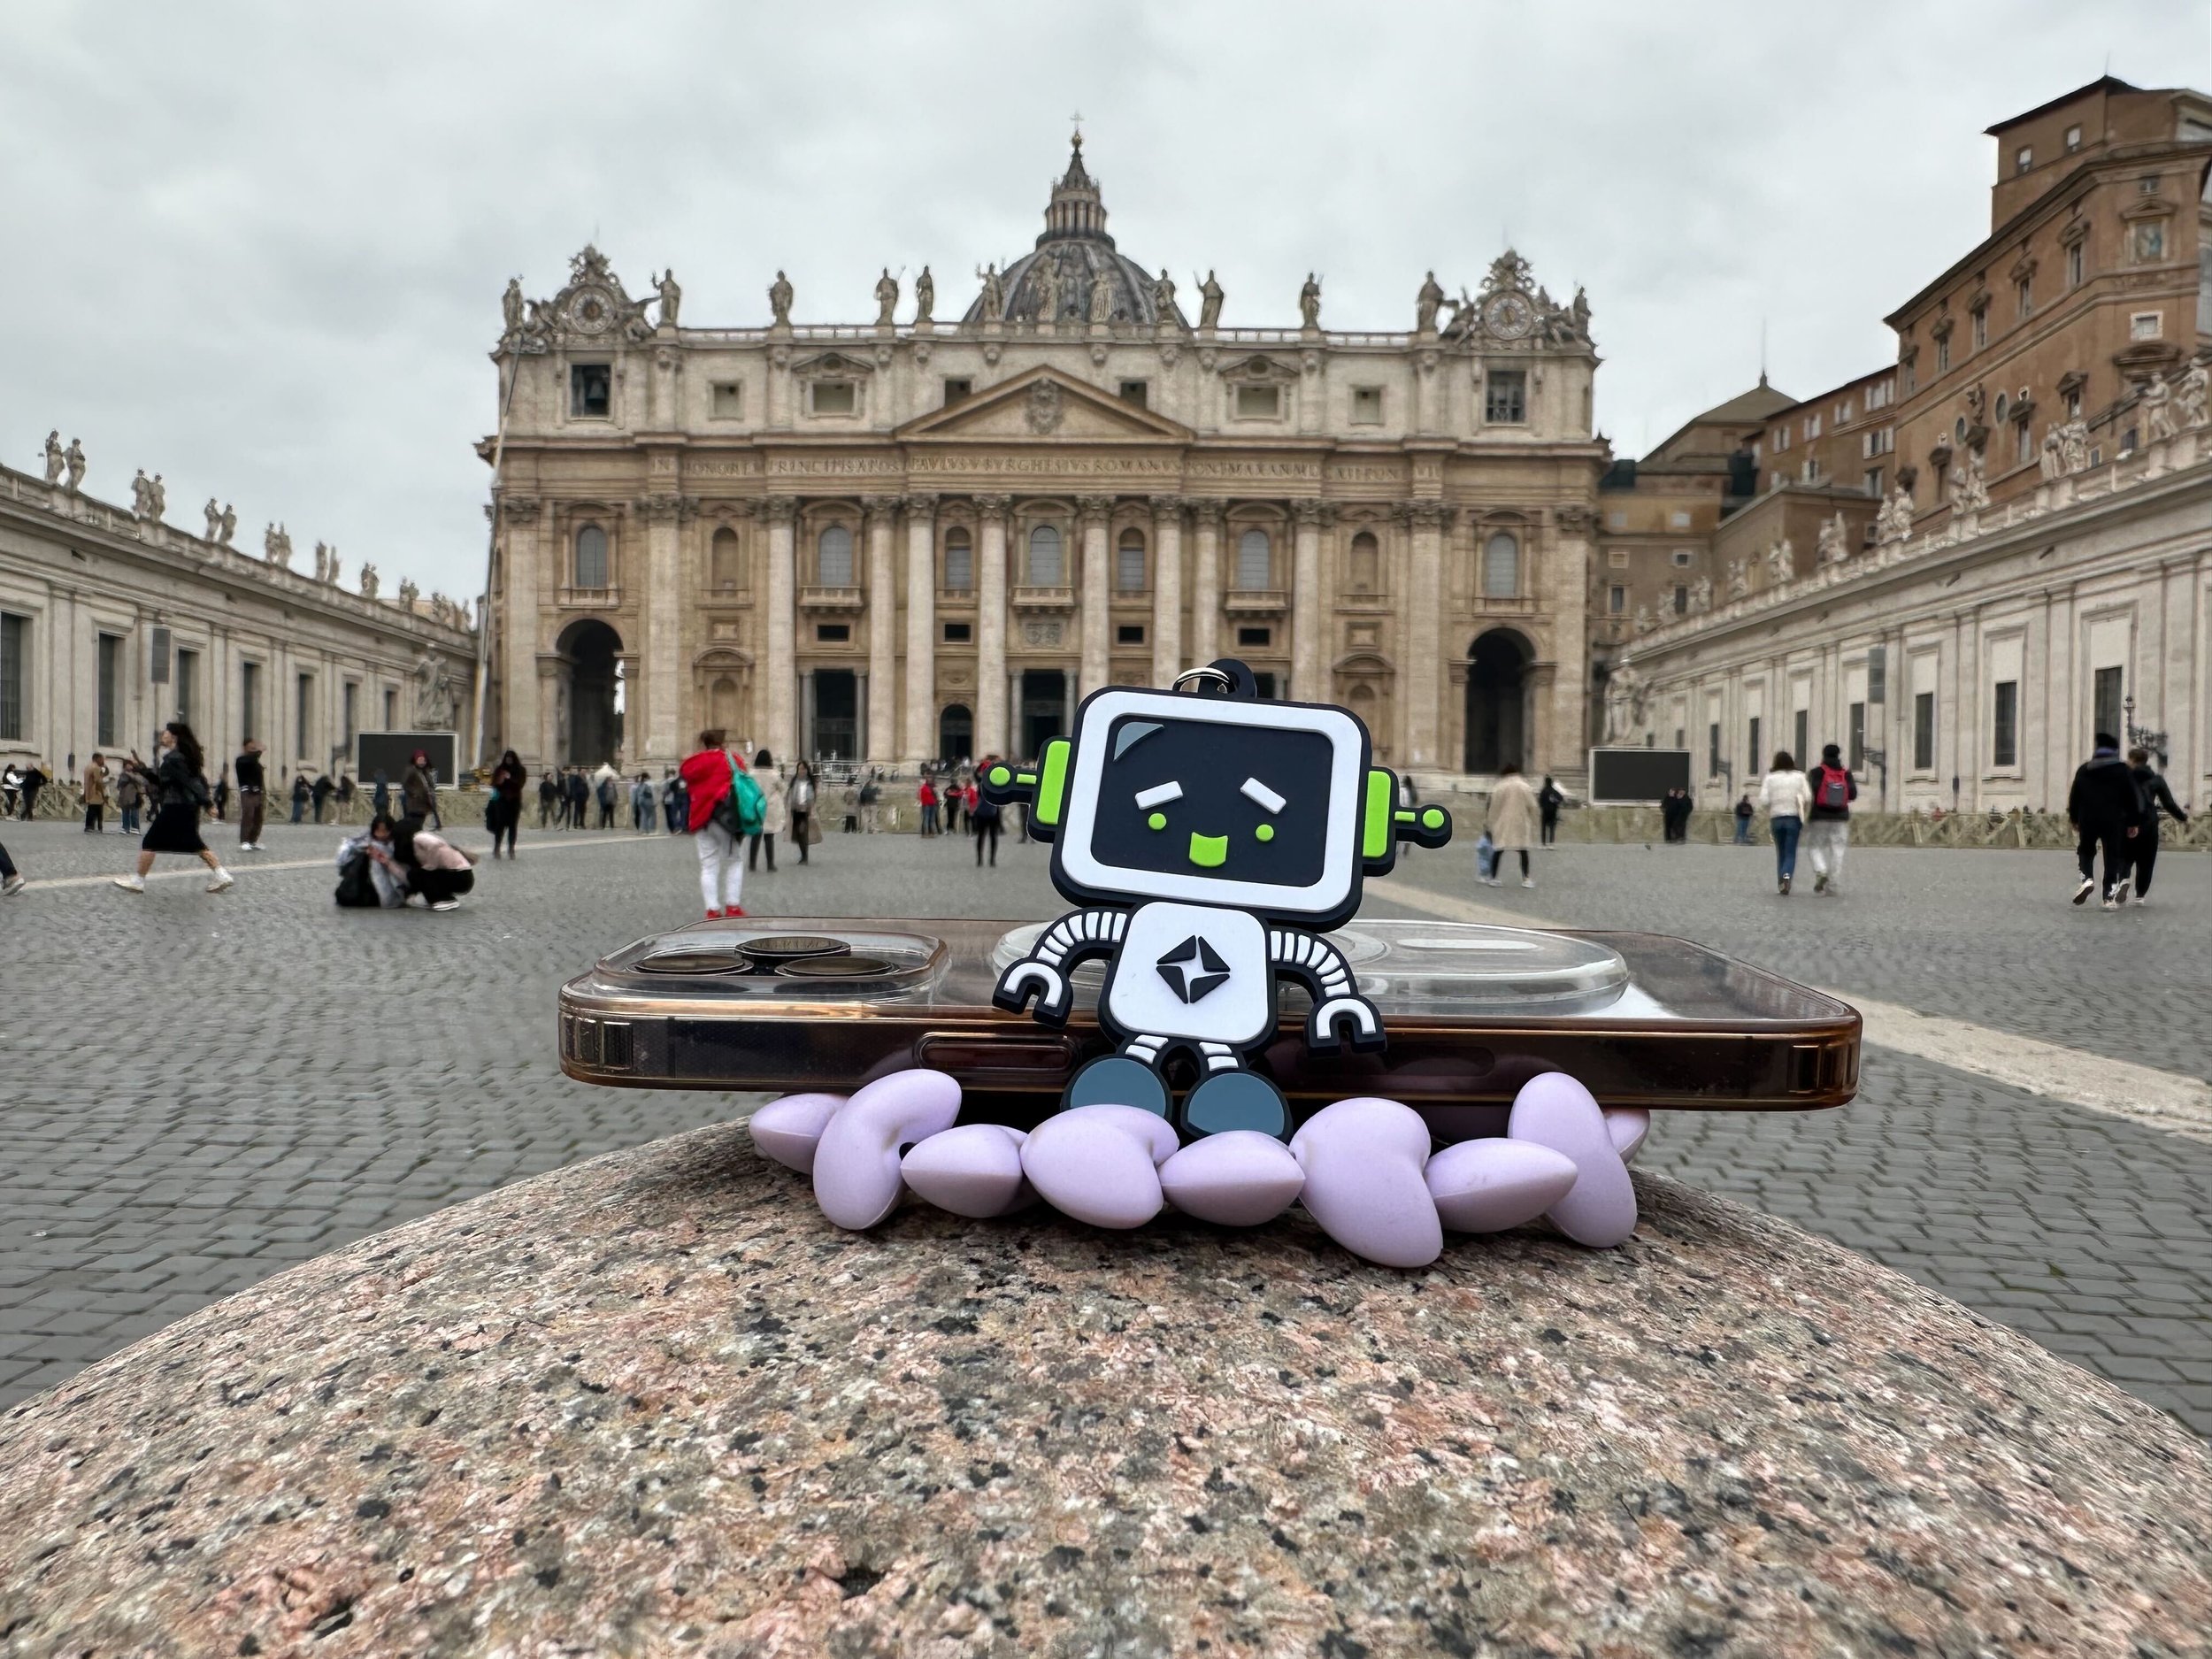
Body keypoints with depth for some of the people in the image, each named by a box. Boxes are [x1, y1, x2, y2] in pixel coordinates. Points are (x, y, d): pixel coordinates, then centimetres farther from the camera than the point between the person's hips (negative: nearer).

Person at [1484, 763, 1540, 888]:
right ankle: (1526, 878, 5)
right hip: (1521, 823, 0)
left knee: (1499, 850, 5)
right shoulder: (1525, 787, -1)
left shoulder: (1498, 788, -3)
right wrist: (1533, 824, 8)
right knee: (1523, 851, 7)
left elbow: (1493, 808, -1)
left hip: (1503, 824, 0)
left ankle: (1493, 877, 3)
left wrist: (1489, 823, 9)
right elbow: (1532, 807, -1)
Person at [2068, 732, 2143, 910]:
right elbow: (2132, 797, 1)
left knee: (2086, 850, 20)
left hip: (2088, 819, 1)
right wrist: (2134, 823, 6)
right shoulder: (2122, 769, 2)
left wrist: (2074, 819, 20)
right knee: (2113, 856, 4)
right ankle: (2110, 897, 0)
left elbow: (2074, 796, 11)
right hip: (2113, 820, -1)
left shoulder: (2083, 769, 8)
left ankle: (2087, 878, -6)